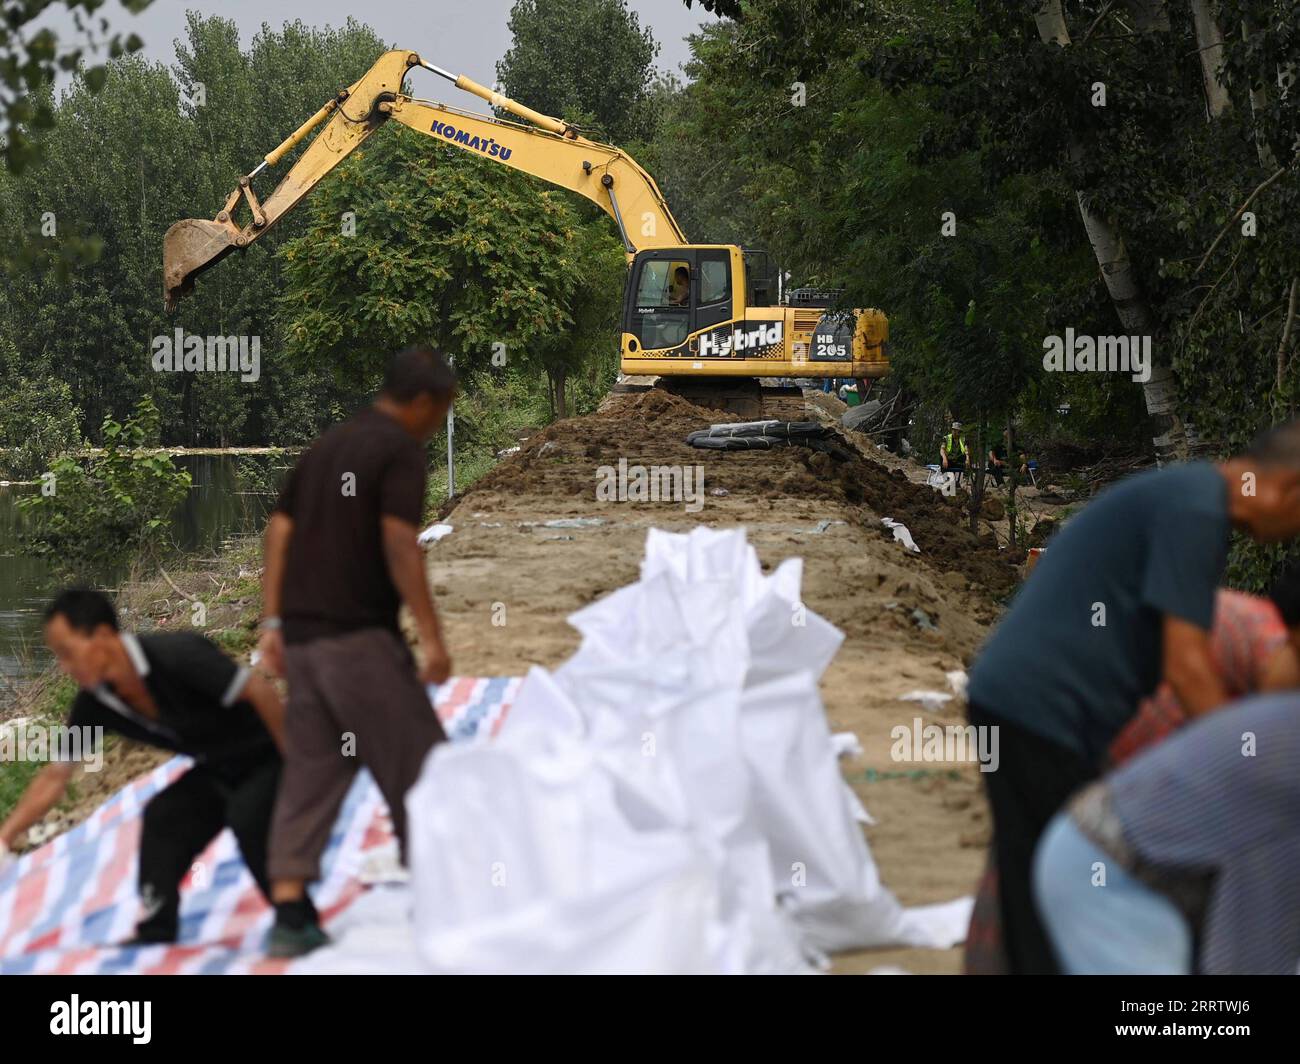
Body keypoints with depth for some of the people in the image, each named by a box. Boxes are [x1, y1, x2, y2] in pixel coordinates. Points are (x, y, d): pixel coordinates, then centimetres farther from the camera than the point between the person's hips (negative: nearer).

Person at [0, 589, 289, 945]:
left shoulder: (177, 655, -31)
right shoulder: (93, 705, -9)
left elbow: (261, 693, -28)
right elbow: (55, 777, 0)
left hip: (269, 755, -7)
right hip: (219, 769, 7)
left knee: (246, 815, -30)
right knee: (163, 817, -7)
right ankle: (155, 934, 3)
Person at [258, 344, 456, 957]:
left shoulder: (327, 446, 17)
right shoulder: (401, 450, -7)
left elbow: (279, 530, 13)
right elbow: (399, 543, -18)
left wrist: (273, 622, 13)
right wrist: (430, 635, -18)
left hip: (302, 634, 8)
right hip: (359, 633, -8)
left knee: (309, 774, 7)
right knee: (417, 763, 2)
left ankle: (290, 914, -1)